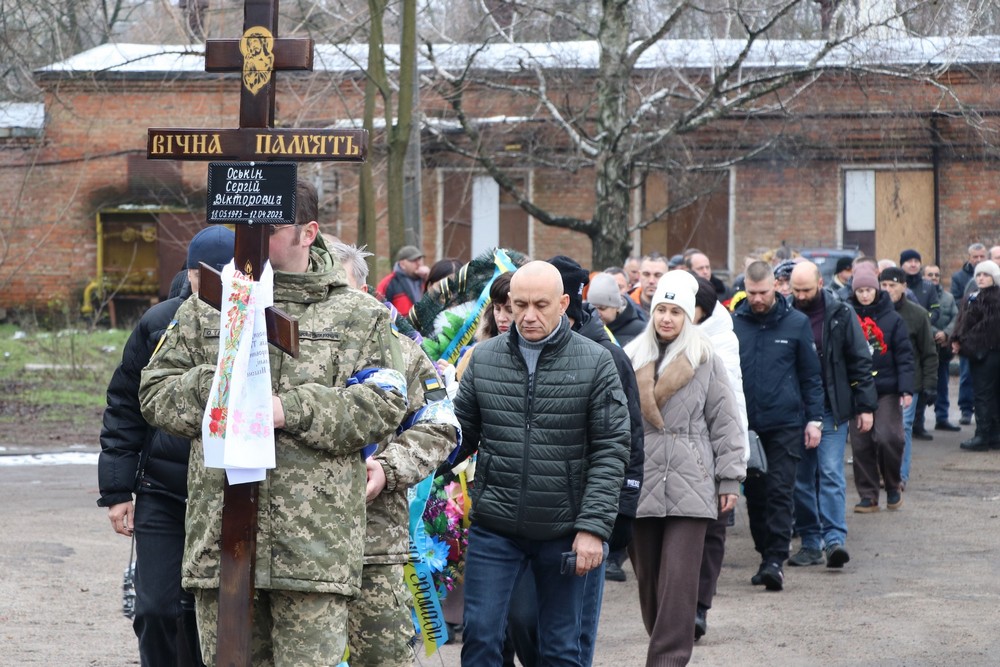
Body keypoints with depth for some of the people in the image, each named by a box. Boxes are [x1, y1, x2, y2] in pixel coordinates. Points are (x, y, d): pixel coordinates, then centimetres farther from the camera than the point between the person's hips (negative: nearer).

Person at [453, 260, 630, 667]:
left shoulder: (595, 363, -4)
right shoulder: (484, 358, 4)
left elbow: (611, 451, -5)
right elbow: (461, 434, 9)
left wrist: (594, 527, -12)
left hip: (563, 533, -1)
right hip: (494, 528, 2)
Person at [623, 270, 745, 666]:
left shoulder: (705, 361, 2)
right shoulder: (630, 359, 8)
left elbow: (725, 422, 3)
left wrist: (730, 479, 0)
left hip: (689, 485, -3)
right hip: (638, 483, 3)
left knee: (679, 578, -9)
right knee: (648, 577, 7)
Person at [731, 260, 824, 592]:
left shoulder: (796, 323, 1)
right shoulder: (734, 323, 2)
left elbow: (811, 375, 6)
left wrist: (814, 418, 1)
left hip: (785, 424, -2)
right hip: (746, 424, 2)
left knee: (779, 492, -7)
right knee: (755, 493, 9)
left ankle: (776, 559, -8)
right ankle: (766, 555, 19)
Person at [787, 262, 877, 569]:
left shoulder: (841, 315, 0)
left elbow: (860, 361, 2)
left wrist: (865, 406, -2)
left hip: (831, 409, -3)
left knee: (830, 473, -11)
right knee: (801, 478, 5)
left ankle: (835, 539, -14)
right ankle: (811, 542, 12)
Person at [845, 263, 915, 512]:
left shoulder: (892, 318, 0)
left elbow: (904, 355, -1)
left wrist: (906, 389, -9)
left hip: (886, 390, -2)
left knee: (887, 437, -12)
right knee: (861, 444, 2)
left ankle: (893, 485, 11)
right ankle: (868, 495, 12)